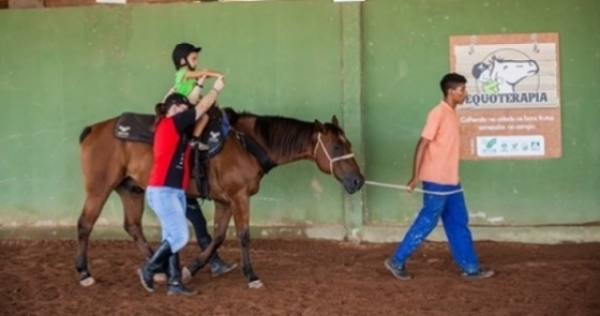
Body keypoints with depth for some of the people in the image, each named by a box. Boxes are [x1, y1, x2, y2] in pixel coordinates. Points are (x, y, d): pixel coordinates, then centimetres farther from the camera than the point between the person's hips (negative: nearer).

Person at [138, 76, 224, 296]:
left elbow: (193, 106, 28)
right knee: (180, 237, -9)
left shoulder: (171, 128, 16)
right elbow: (202, 107, -2)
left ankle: (174, 283, 8)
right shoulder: (171, 123, -8)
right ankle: (149, 269, 4)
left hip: (173, 191, 10)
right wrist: (216, 89, 11)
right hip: (163, 191, -10)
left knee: (173, 238, 7)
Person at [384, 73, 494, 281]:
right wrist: (415, 177, -18)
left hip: (451, 182, 9)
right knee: (426, 223, -1)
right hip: (437, 182, -9)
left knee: (459, 224, 11)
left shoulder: (451, 114, 12)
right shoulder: (438, 113, -16)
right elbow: (422, 145, -17)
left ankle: (470, 267, 18)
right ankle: (397, 261, 10)